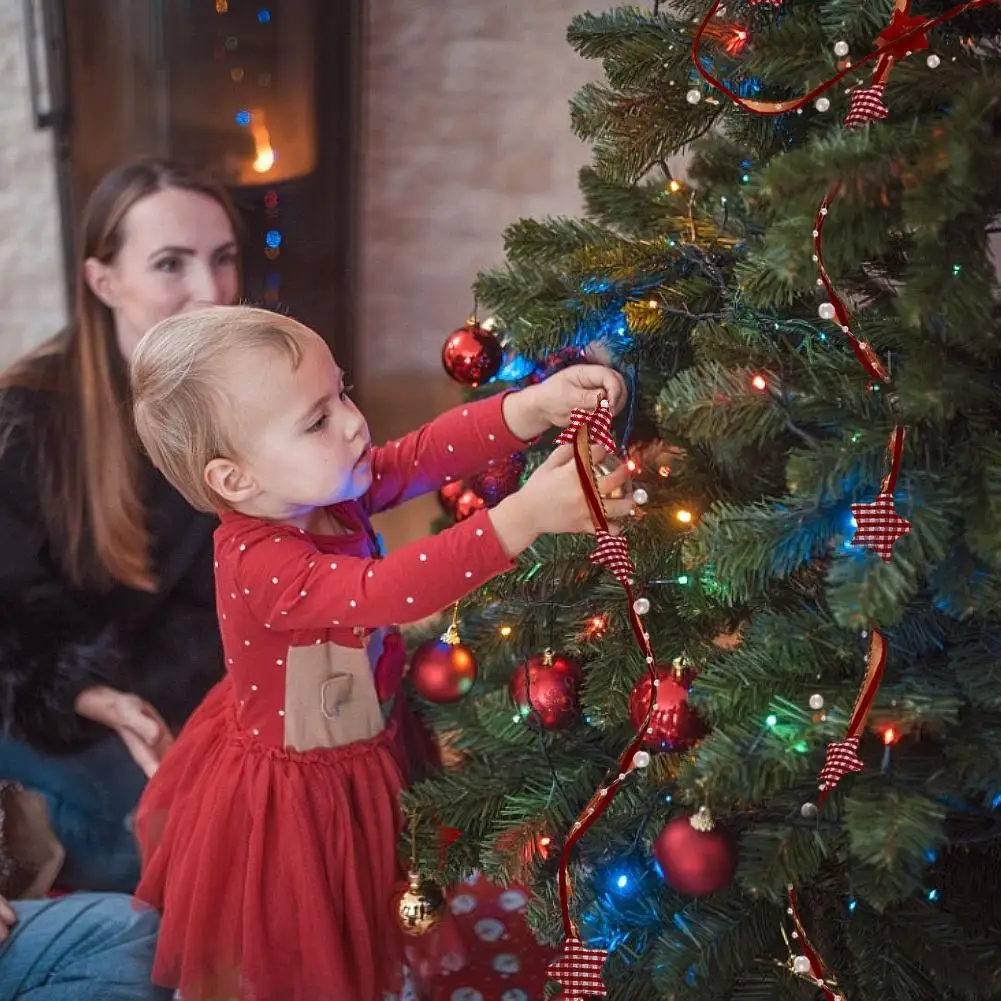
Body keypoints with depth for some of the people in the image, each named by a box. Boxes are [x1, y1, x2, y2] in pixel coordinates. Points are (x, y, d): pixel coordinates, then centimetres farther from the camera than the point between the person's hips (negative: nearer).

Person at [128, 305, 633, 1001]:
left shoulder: (330, 487, -12)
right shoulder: (260, 565, -36)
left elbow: (429, 453, -17)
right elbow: (385, 593, -47)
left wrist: (537, 404, -34)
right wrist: (525, 515, -54)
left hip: (350, 765, 7)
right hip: (292, 803, -7)